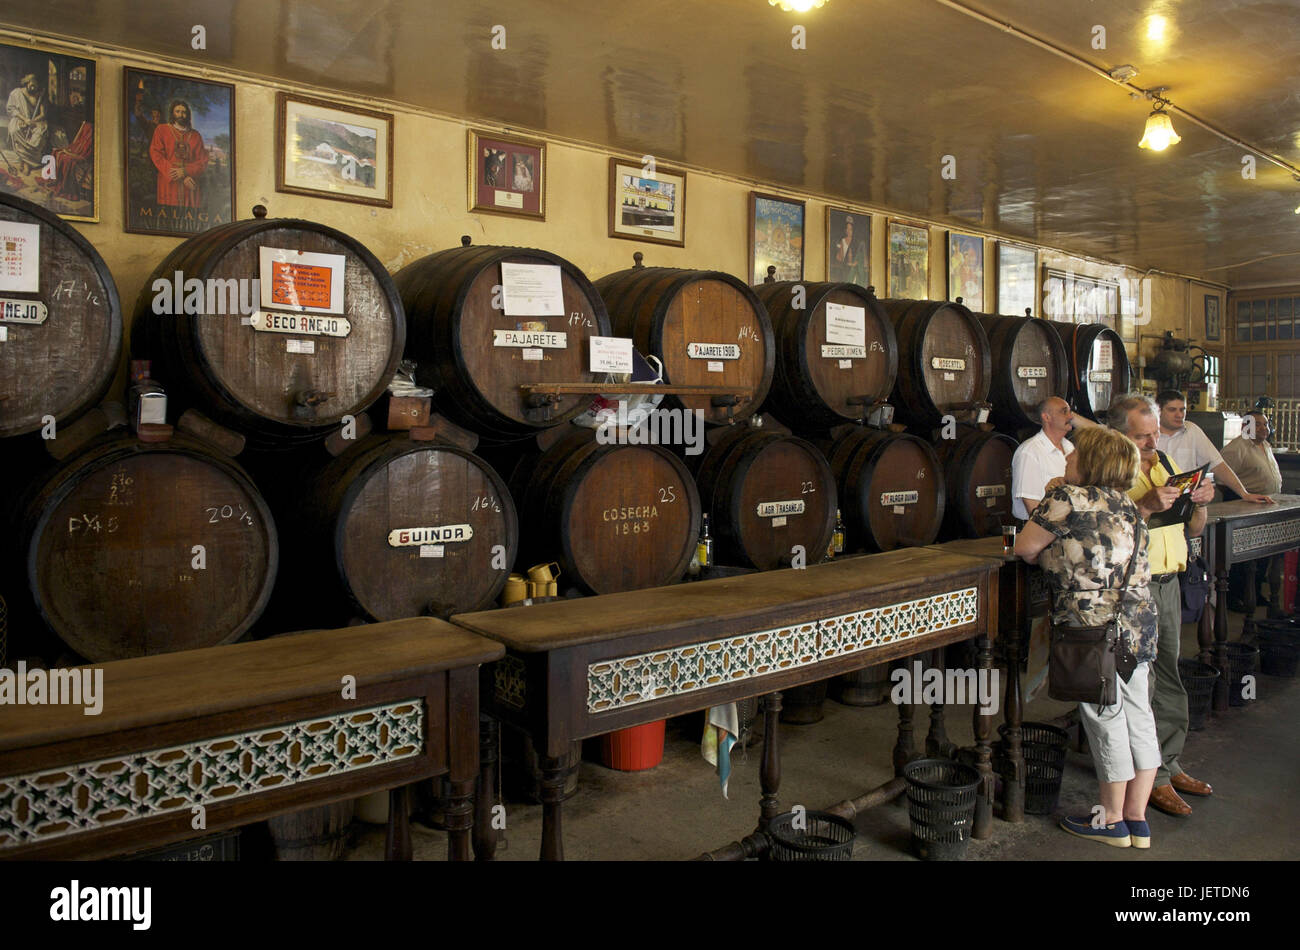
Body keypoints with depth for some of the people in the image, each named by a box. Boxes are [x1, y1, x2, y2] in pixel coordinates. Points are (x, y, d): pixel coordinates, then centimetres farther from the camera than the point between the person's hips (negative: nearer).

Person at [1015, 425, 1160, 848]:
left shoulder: (1068, 498, -13)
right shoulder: (1128, 504, 11)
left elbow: (1025, 547, -6)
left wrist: (1048, 557, 13)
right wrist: (1060, 554, 17)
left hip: (1095, 631, -8)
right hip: (1139, 624, 8)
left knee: (1106, 722, 5)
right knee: (1138, 717, 14)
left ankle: (1113, 822, 21)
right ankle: (1137, 820, 26)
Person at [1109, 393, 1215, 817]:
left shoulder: (1167, 464, 13)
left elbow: (1193, 529, 17)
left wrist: (1200, 504, -2)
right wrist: (1146, 505, -27)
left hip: (1168, 584, 7)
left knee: (1168, 678, 14)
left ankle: (1169, 764, 28)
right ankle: (1151, 777, 9)